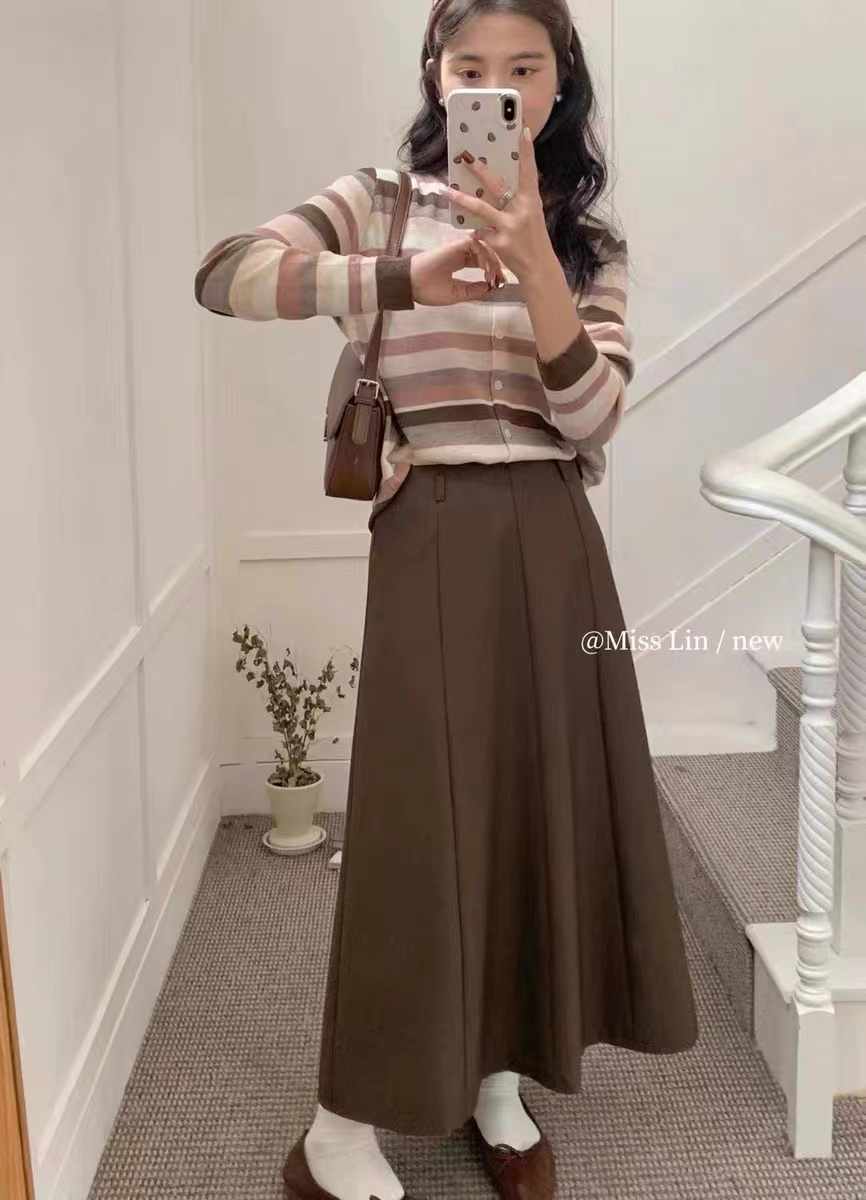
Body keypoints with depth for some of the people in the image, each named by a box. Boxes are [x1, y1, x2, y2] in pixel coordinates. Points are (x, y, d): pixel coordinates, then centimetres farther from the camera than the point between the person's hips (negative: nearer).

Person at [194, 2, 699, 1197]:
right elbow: (225, 274, -13)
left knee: (547, 797, 7)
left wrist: (531, 258, -17)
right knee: (420, 809, -5)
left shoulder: (588, 239, 10)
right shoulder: (380, 202, 4)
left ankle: (499, 1080, 27)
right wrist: (408, 279, -23)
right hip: (433, 536, -3)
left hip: (552, 539, 4)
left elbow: (594, 414, -5)